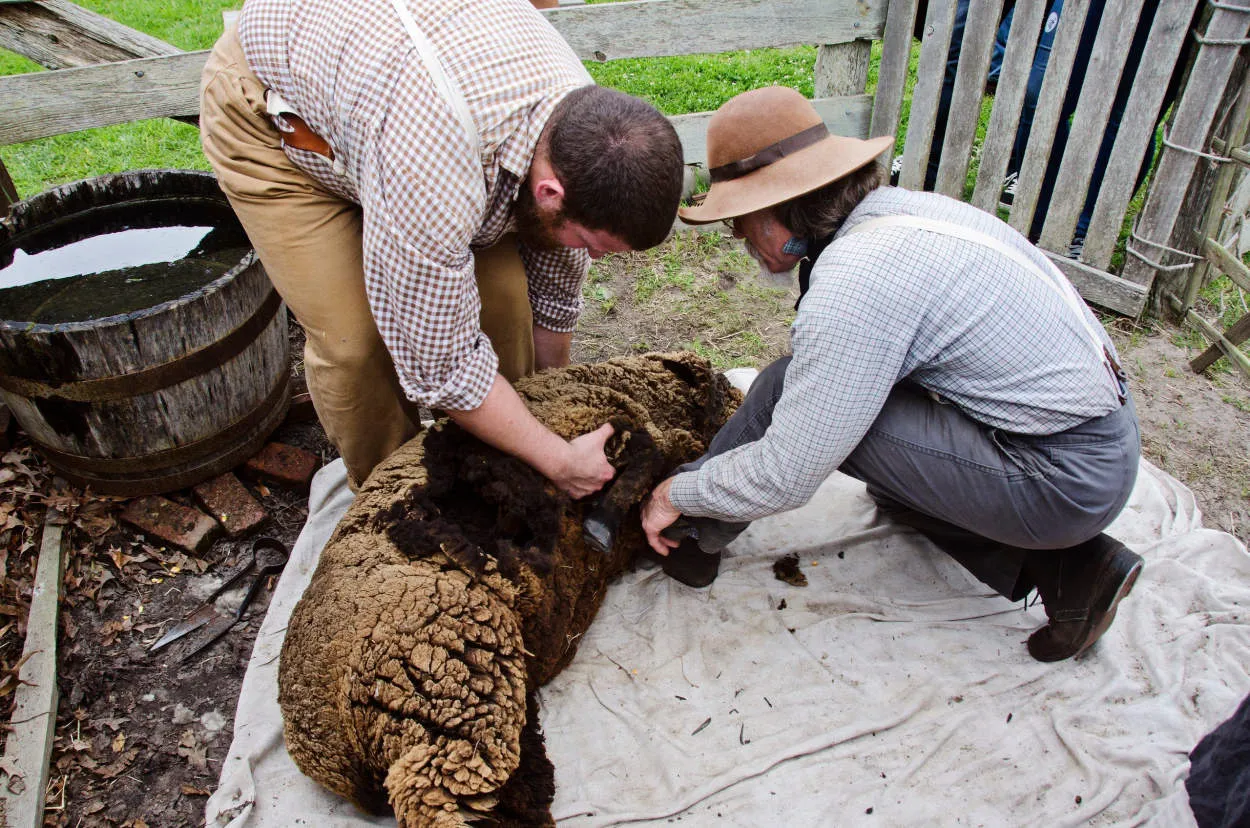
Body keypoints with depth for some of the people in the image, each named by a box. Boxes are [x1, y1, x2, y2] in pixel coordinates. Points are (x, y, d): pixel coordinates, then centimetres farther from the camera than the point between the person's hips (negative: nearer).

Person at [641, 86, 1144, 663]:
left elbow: (785, 478, -21)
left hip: (1064, 480, -9)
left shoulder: (854, 282, -23)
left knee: (787, 391, -14)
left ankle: (691, 535, 10)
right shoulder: (895, 207, 5)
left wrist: (678, 494, -4)